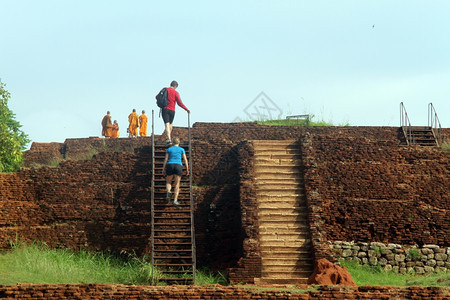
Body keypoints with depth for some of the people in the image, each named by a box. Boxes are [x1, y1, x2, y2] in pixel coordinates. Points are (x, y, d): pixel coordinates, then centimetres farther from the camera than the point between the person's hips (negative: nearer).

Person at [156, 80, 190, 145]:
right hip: (172, 110, 0)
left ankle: (169, 139, -20)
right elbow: (179, 103, -10)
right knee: (170, 124, 21)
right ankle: (168, 137, 24)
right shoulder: (175, 93, -4)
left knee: (167, 124, -6)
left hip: (165, 109, 0)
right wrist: (186, 109, -4)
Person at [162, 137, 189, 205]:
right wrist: (187, 169, 7)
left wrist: (163, 169, 8)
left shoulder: (169, 149, 12)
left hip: (170, 166, 1)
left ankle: (168, 191, -19)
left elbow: (166, 159, 7)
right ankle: (175, 200, -11)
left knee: (168, 182, 15)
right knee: (177, 184, 3)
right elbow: (185, 159, 5)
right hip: (178, 166, -1)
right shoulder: (181, 149, 11)